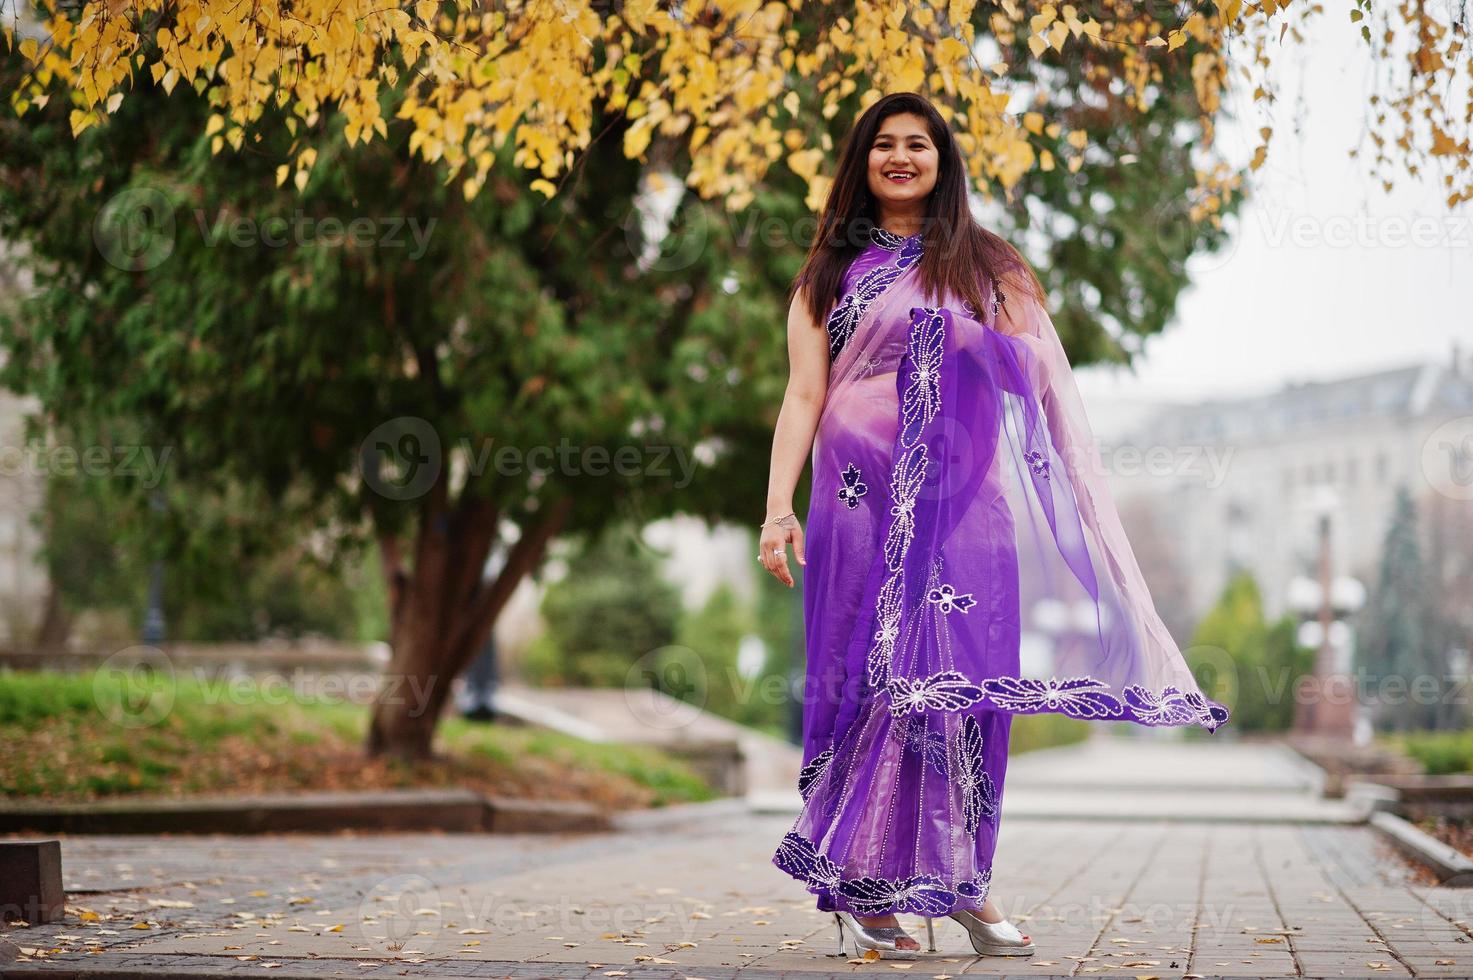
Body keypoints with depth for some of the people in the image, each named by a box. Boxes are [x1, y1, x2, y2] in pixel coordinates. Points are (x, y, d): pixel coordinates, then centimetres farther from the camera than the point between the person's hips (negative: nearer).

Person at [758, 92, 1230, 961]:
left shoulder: (984, 267, 16)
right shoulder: (829, 275, 13)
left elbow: (1042, 380, 8)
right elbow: (804, 395, 5)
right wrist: (779, 506, -6)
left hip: (964, 499, 1)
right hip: (862, 499, -1)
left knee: (964, 680, -3)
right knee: (869, 677, -5)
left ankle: (958, 879, 7)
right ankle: (865, 887, 0)